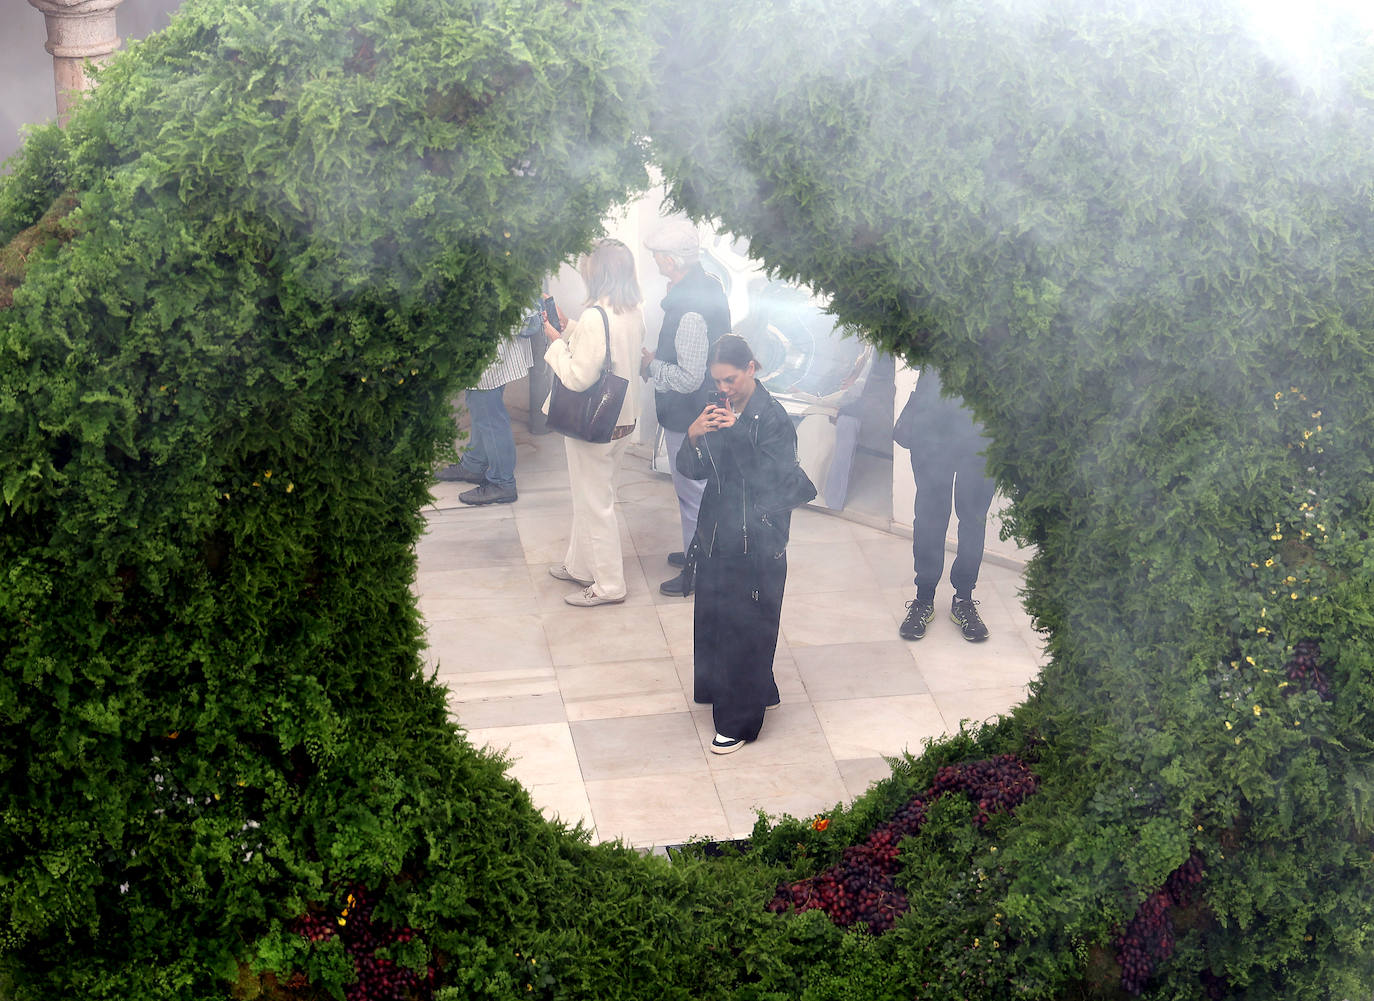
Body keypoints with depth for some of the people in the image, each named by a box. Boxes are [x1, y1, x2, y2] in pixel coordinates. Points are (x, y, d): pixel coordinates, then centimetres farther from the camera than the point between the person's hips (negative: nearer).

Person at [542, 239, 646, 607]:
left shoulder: (595, 317, -28)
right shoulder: (634, 312, 0)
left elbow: (579, 377, -26)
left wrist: (556, 342, -12)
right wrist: (569, 328, 9)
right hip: (622, 418, 9)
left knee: (595, 502, 5)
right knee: (590, 496, 24)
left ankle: (608, 585, 16)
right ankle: (581, 565, 39)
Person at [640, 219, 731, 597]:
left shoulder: (688, 310, -31)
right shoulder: (708, 286, 1)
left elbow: (689, 378, -30)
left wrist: (651, 365, -16)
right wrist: (657, 360, 7)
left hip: (688, 417, -10)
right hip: (707, 409, 10)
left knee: (692, 491, 5)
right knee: (695, 487, 24)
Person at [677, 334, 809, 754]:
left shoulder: (773, 417, -14)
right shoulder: (717, 412, 5)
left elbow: (772, 479, -22)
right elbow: (693, 470, 4)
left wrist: (737, 434, -29)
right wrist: (693, 436, -16)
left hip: (757, 542, -6)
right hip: (717, 534, 6)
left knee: (745, 629, 1)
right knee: (713, 620, 14)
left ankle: (739, 722, 13)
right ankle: (720, 692, 34)